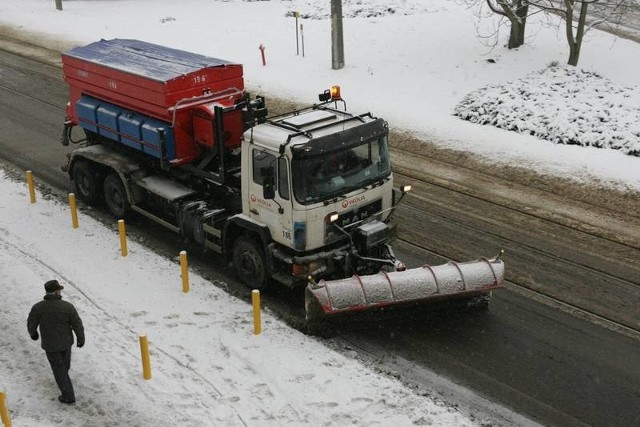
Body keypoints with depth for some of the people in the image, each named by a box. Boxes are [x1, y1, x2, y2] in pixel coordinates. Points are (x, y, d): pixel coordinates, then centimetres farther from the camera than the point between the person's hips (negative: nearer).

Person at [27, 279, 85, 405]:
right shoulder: (68, 307, -22)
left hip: (50, 344, -1)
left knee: (59, 369, 14)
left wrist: (33, 333, 17)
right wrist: (81, 339, 4)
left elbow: (31, 324, -6)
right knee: (65, 361, 31)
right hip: (66, 341, 1)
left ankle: (68, 397, 20)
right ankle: (63, 374, 61)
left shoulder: (38, 307, -21)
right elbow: (78, 325, -15)